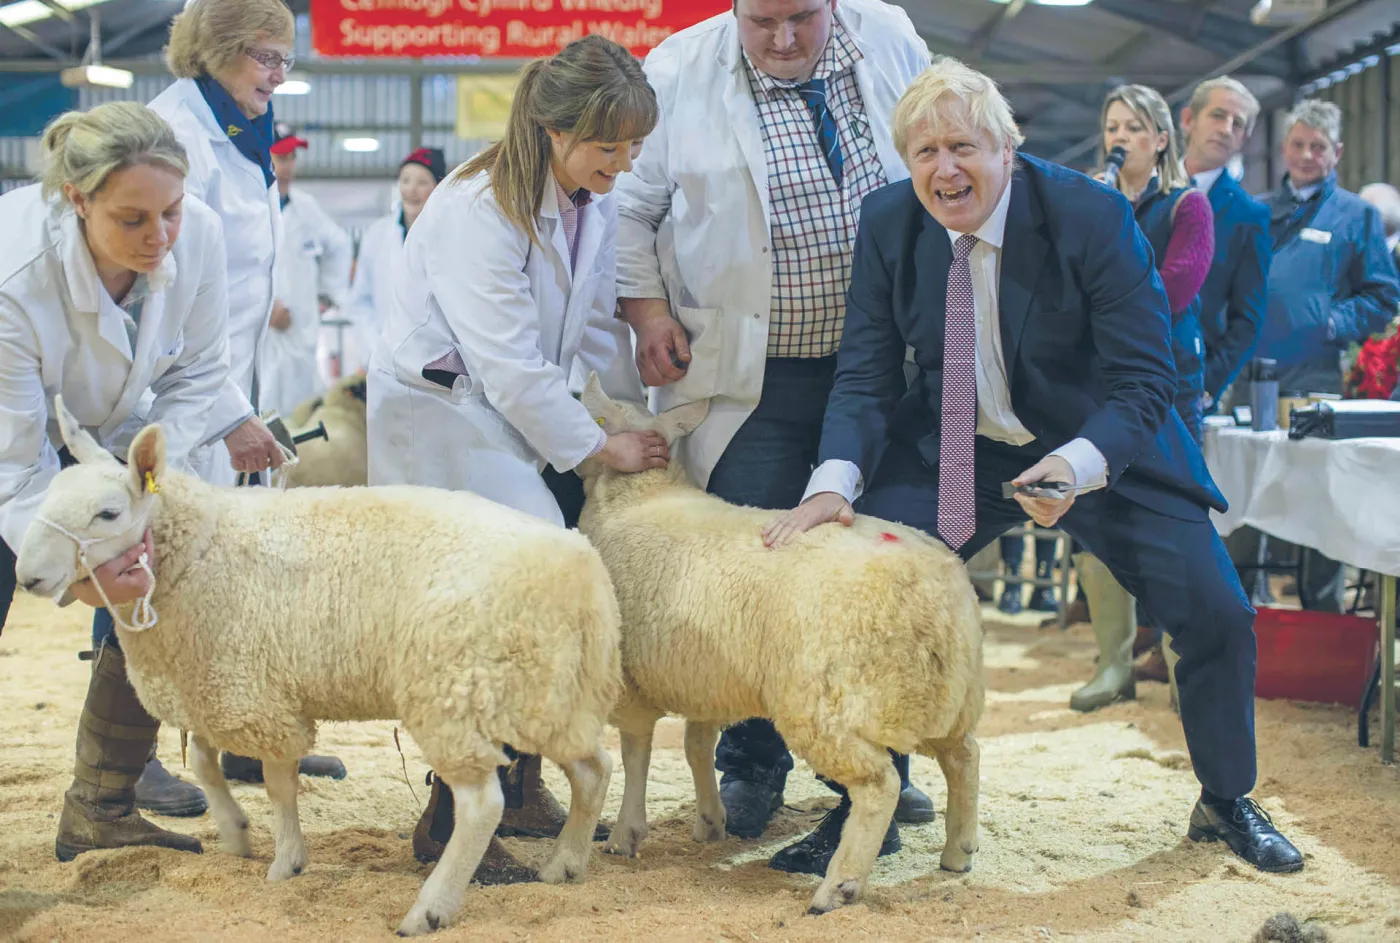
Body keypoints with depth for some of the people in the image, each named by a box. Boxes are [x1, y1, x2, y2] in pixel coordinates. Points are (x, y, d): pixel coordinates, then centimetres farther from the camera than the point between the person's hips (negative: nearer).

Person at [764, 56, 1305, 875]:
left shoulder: (1092, 216, -21)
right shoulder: (888, 223, -10)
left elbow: (1144, 379, -21)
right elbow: (866, 374, -7)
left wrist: (1077, 466, -40)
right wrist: (835, 481, -26)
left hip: (1101, 445, -2)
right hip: (953, 451, 2)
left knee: (1215, 613, -12)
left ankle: (1228, 804, 16)